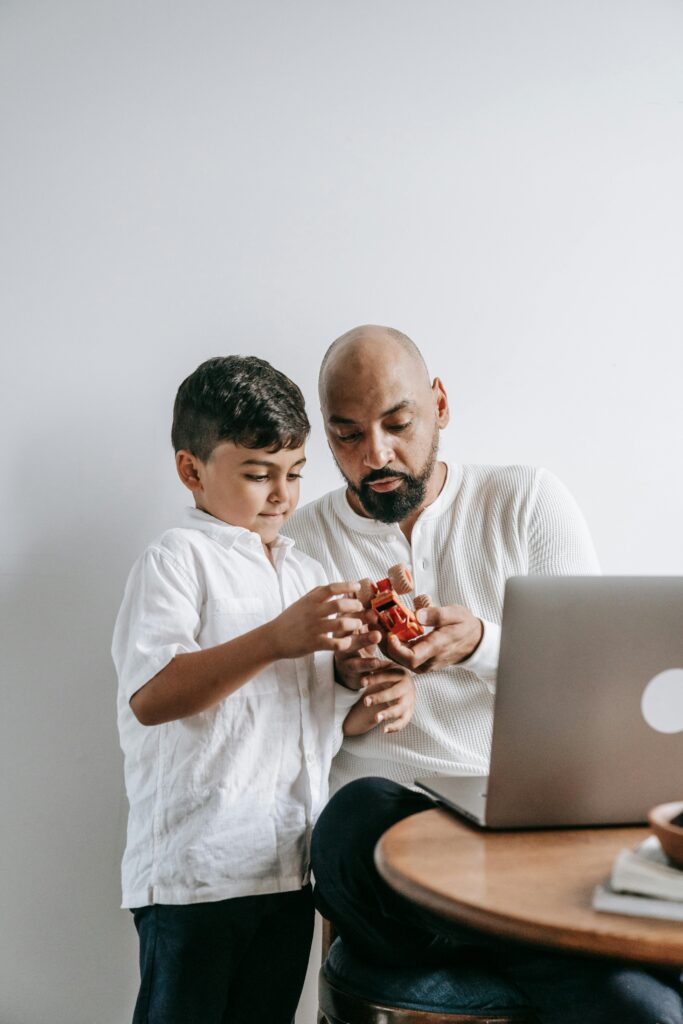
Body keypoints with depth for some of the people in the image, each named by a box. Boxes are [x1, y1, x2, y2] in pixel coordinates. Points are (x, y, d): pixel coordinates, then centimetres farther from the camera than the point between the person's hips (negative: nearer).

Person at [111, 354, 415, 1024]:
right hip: (195, 866, -7)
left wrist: (373, 706, -1)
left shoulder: (305, 572, 17)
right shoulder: (178, 559, -7)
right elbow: (151, 697, -22)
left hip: (289, 862, 7)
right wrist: (279, 639, -29)